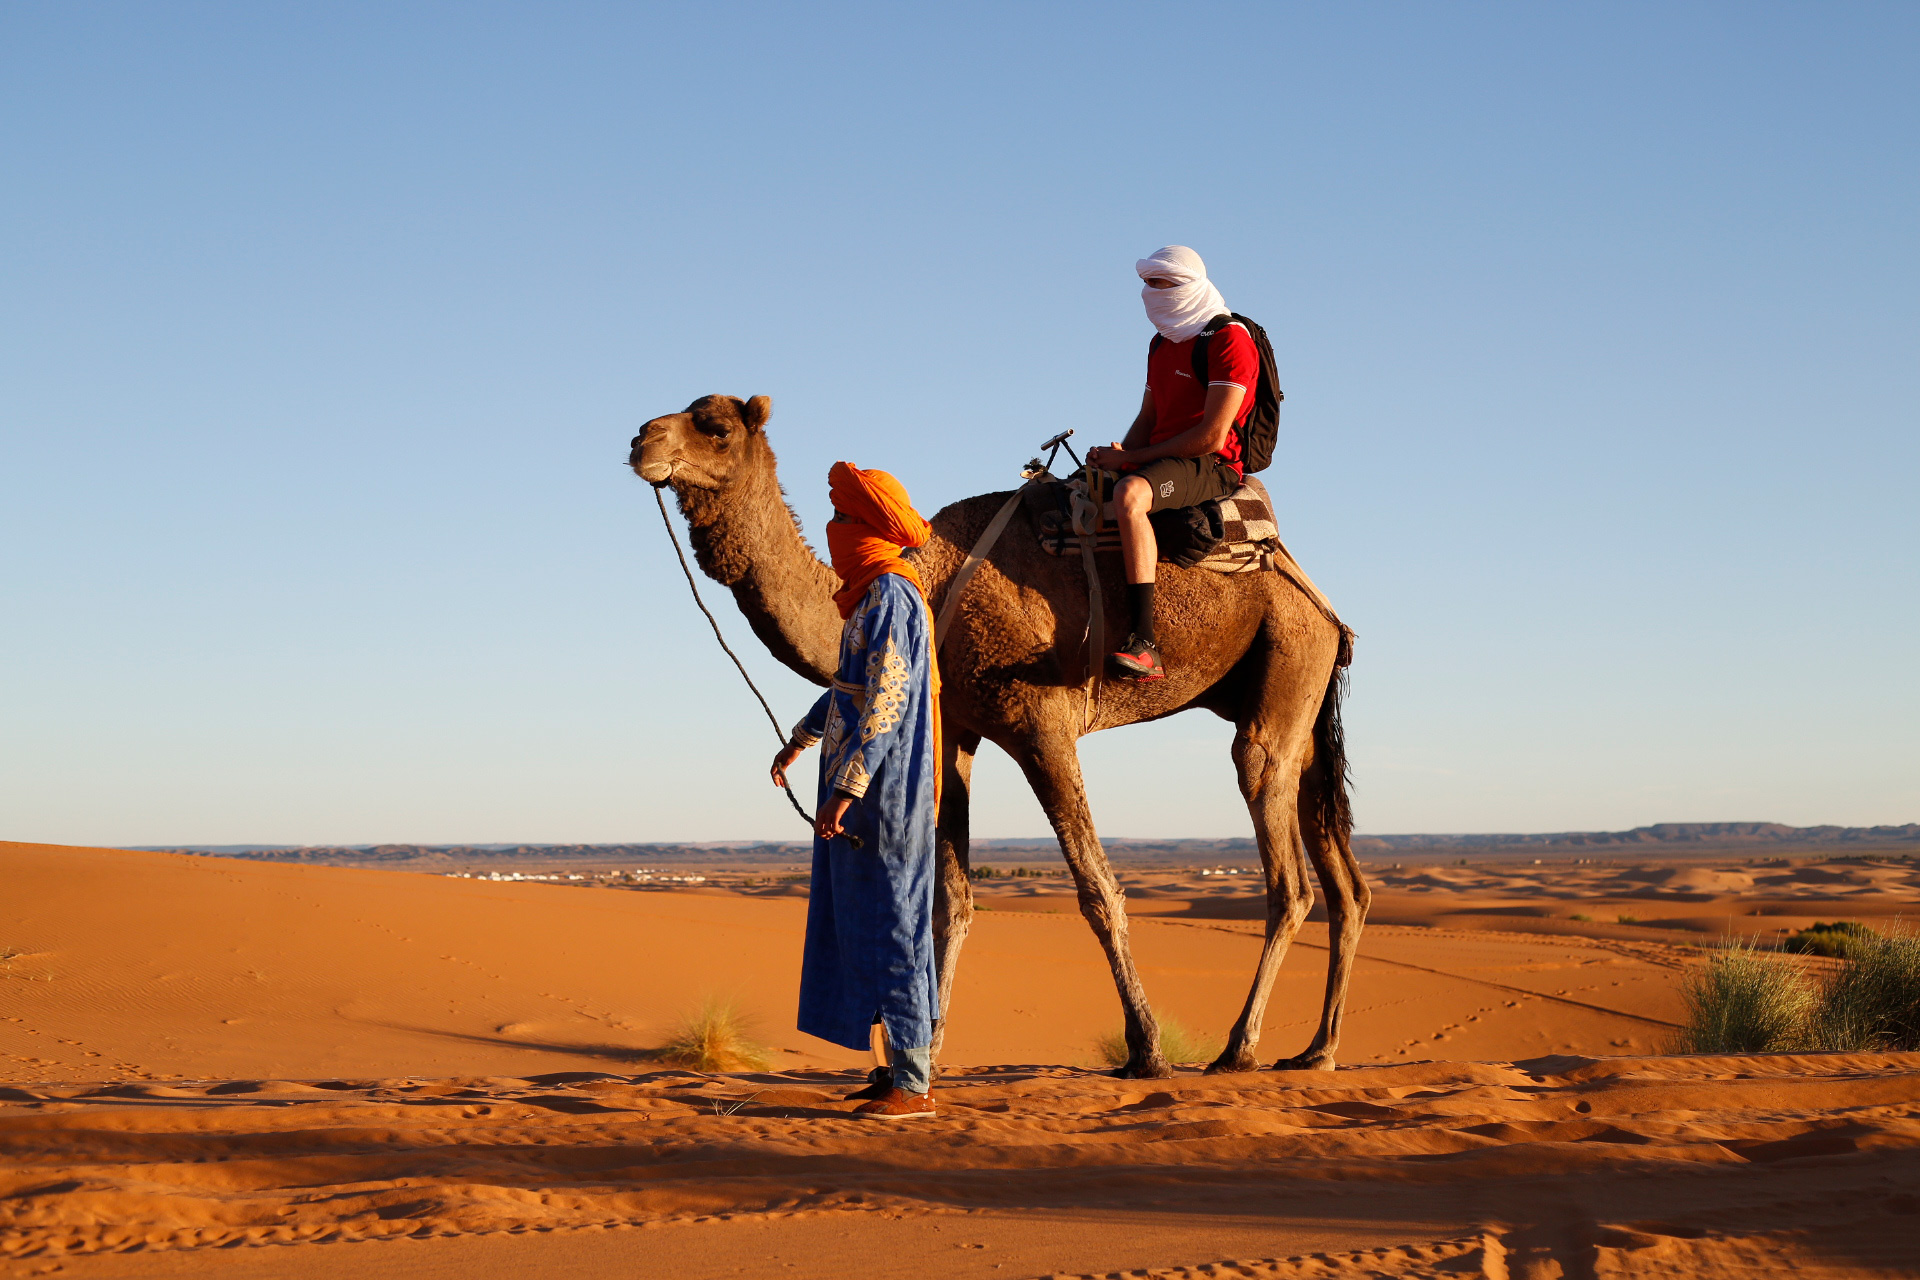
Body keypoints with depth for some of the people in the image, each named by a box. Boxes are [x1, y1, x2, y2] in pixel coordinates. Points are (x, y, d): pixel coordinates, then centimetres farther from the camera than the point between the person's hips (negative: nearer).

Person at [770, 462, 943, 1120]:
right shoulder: (872, 595, 14)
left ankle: (913, 1084, -4)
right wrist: (801, 738, 40)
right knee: (862, 922, 13)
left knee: (887, 925, -7)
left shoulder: (891, 596, -16)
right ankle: (901, 1068, 19)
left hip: (881, 790, -10)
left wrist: (845, 790, -26)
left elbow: (885, 702, -23)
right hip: (867, 790, 10)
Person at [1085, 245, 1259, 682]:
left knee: (1129, 494, -37)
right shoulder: (1162, 343, 19)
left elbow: (1211, 438, -18)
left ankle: (1145, 645, -44)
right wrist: (1116, 457, -1)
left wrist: (1131, 458, -13)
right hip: (1159, 462, 10)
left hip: (1212, 467, -10)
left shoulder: (1229, 339, -11)